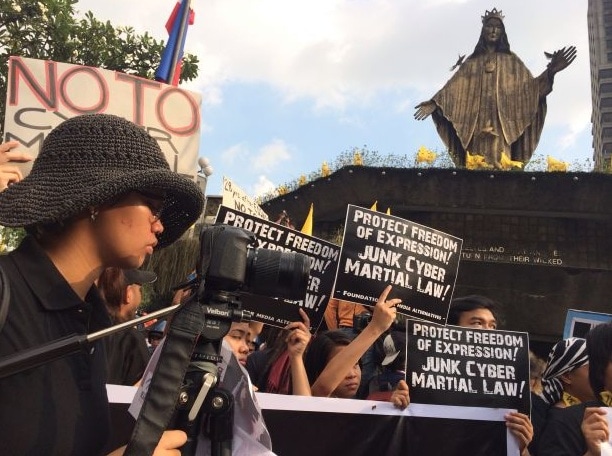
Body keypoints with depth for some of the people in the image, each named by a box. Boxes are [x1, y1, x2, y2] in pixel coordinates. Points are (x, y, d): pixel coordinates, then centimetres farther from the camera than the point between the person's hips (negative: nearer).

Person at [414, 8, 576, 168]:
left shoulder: (511, 60, 13)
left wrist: (550, 72, -15)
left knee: (500, 165, -9)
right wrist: (435, 103, -8)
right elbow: (454, 87, 6)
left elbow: (529, 85, 3)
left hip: (501, 127, -1)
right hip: (477, 126, 1)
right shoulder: (472, 61, 15)